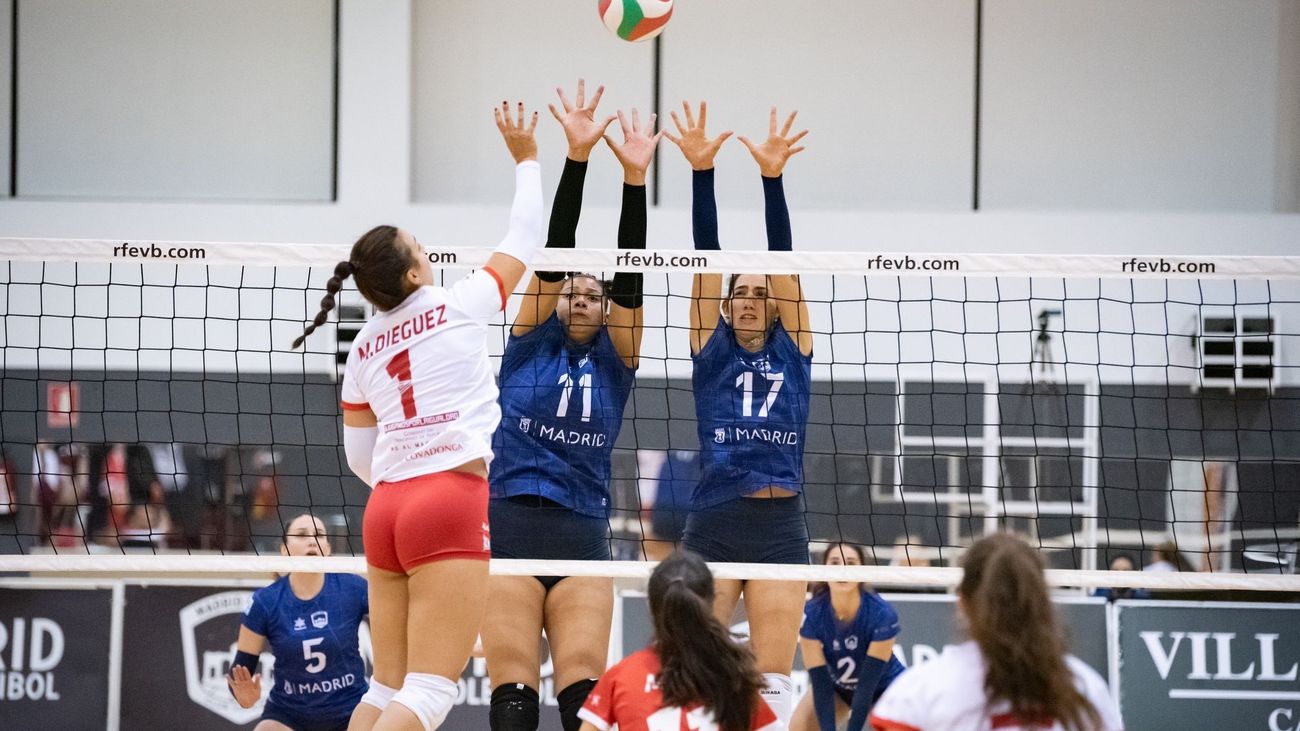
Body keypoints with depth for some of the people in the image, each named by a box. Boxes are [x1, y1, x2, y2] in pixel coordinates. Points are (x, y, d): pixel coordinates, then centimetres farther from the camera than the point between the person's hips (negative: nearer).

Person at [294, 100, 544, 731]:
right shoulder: (457, 307, 1)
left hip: (386, 511, 7)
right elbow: (523, 241, 14)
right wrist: (525, 159, 25)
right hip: (452, 507, -7)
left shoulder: (362, 350, 15)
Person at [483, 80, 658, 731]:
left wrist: (634, 178, -9)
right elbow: (554, 254, 1)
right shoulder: (531, 341, 10)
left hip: (583, 534, 1)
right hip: (509, 525, -1)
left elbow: (629, 275, 2)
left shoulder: (614, 358, 13)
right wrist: (576, 157, -8)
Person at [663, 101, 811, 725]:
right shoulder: (711, 349, 8)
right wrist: (702, 172, -10)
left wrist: (773, 177, -11)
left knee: (773, 679, 1)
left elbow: (783, 260, -1)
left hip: (779, 527, 1)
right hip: (711, 525, -1)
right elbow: (706, 257, -1)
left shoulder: (793, 349, 10)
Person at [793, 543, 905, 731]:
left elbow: (868, 682, -32)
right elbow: (821, 684, -26)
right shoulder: (811, 614, -28)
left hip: (882, 685, -2)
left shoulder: (883, 614, -34)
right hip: (835, 684, 2)